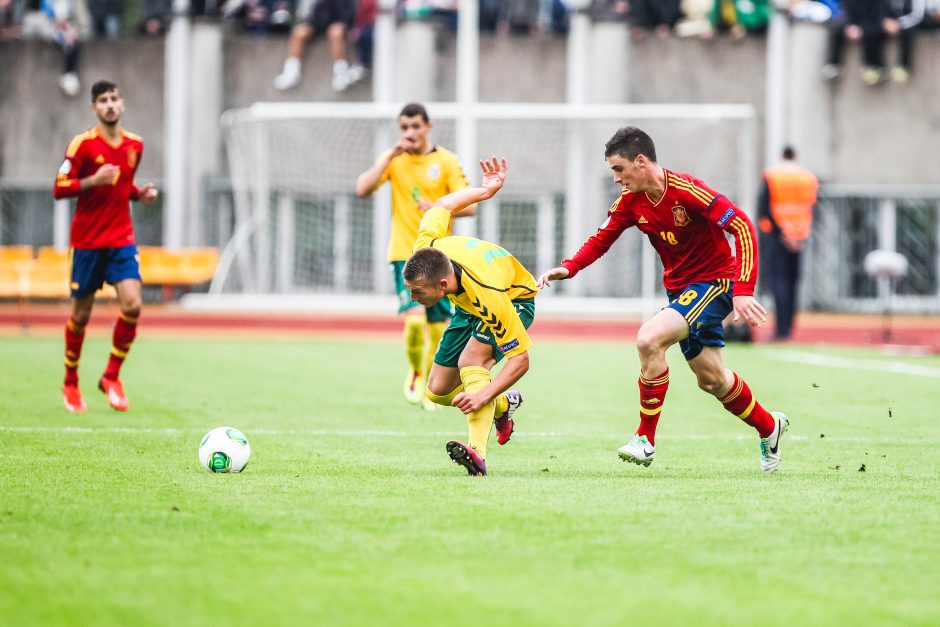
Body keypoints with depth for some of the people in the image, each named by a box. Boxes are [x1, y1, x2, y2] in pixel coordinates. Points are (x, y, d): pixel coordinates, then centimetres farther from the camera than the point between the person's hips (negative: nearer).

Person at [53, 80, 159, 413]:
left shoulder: (134, 145, 7)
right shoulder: (83, 144, -8)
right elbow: (59, 189, -11)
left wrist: (140, 193, 3)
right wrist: (94, 180, -25)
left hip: (122, 240, 3)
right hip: (87, 241, -3)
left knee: (132, 304, -15)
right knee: (81, 314, 4)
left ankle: (111, 377, 1)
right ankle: (70, 383, 25)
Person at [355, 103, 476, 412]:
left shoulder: (446, 161, 0)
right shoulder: (393, 159, 4)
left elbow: (469, 206, -3)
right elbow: (362, 189, -10)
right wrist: (391, 156, -15)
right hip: (405, 251, -1)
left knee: (438, 324, 3)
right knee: (414, 317, -19)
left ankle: (429, 384, 24)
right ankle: (415, 371, 7)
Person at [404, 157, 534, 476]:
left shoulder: (491, 298, -45)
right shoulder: (426, 249, -31)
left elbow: (520, 360, -37)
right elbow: (443, 205, -10)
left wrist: (483, 395, -49)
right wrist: (484, 190, 1)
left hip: (516, 298, -7)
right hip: (468, 306, 7)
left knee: (471, 360, -35)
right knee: (438, 391, 5)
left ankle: (478, 454, -44)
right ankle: (505, 405, 32)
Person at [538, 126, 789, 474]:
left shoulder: (687, 191, -24)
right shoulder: (631, 201, -2)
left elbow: (743, 227, -26)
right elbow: (601, 239, 7)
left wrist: (743, 290, -32)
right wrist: (568, 268, -13)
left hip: (713, 281, -8)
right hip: (679, 287, 8)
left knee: (649, 338, -26)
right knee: (711, 379, 15)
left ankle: (646, 439, -15)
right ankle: (769, 426, 40)